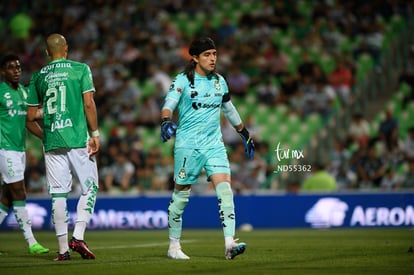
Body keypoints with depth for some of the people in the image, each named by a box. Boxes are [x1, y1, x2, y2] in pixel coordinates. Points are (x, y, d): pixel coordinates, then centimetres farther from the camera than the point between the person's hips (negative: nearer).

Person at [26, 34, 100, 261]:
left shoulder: (38, 76, 9)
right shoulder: (80, 69, 1)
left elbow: (30, 116, 12)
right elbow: (88, 103, -7)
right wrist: (95, 134, -2)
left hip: (51, 141, 3)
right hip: (78, 139, -3)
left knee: (58, 193, 5)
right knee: (89, 187, 8)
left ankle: (63, 248, 4)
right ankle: (78, 236, -6)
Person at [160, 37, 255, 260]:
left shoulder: (219, 81, 12)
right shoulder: (183, 80, -4)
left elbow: (229, 109, 26)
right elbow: (169, 104, -17)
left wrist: (245, 134, 32)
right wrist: (166, 121, -38)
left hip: (214, 143, 4)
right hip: (188, 144, -4)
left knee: (224, 188, -13)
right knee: (181, 194, 3)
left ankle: (229, 244, -19)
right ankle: (174, 246, 17)